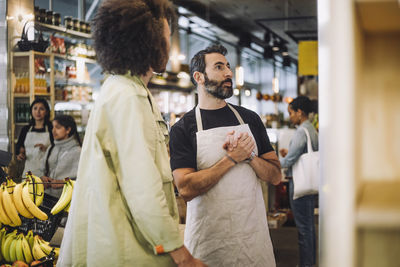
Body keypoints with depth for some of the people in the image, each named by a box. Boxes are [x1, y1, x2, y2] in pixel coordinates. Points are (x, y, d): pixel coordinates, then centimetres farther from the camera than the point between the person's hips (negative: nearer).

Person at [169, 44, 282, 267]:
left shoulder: (250, 118, 8)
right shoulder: (183, 128, -4)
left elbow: (275, 176, 7)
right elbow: (186, 189, -15)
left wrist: (249, 156, -11)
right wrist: (232, 159, -16)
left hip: (253, 232, 3)